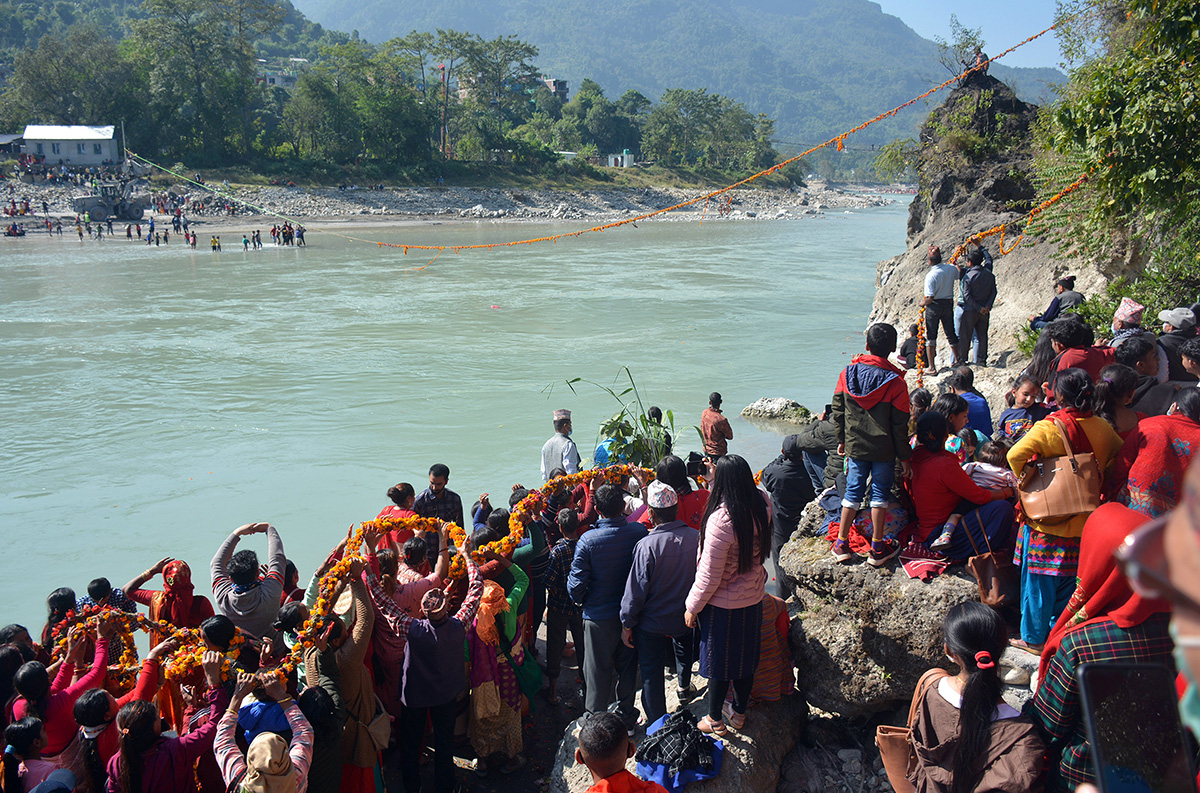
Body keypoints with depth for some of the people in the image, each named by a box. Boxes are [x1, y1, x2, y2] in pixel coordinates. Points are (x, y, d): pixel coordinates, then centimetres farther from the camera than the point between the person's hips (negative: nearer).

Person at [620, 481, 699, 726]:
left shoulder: (647, 546, -28)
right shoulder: (697, 538, -16)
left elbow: (636, 591, -20)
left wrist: (627, 624, -7)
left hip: (652, 623, -5)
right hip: (686, 617, 5)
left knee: (651, 674, 10)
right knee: (684, 650, 34)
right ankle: (684, 686, 59)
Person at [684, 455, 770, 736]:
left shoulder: (721, 520, -30)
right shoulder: (761, 508, -11)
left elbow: (709, 576, -24)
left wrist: (693, 607, -8)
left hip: (722, 604, -6)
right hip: (753, 598, 6)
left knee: (718, 661, 12)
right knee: (745, 657, 21)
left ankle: (714, 720, 29)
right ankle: (739, 713, 39)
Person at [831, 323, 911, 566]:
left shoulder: (847, 374, -5)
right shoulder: (895, 382, -14)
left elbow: (838, 411, 4)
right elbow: (900, 425, -10)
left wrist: (842, 440, 17)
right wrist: (904, 457, -1)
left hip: (855, 446, 3)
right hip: (884, 450, -3)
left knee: (853, 491, 14)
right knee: (880, 493, 9)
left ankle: (841, 544, 19)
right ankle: (877, 549, 16)